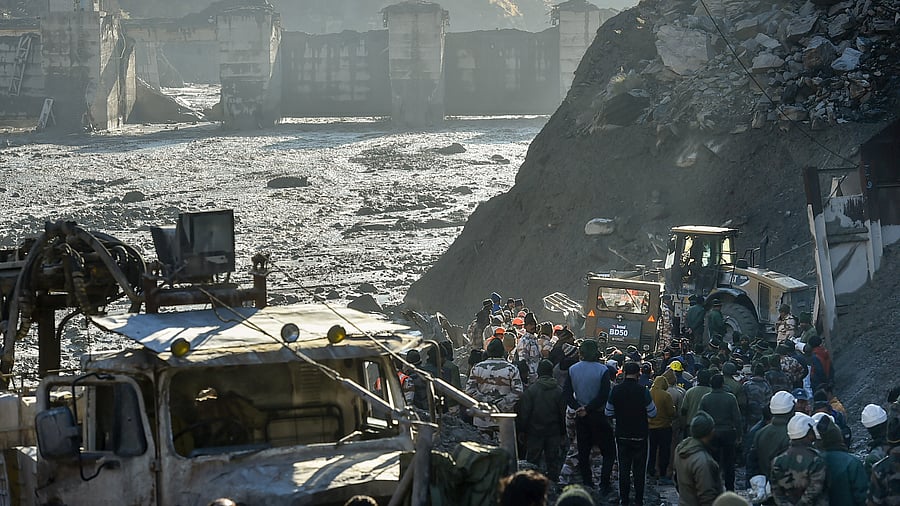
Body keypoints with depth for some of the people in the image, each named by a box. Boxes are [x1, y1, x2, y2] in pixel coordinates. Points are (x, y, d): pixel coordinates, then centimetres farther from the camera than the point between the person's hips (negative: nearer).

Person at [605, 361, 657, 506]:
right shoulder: (642, 391, -16)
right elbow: (653, 413, -9)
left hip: (622, 435, 2)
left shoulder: (616, 390, -8)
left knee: (623, 468, 11)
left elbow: (609, 413, 0)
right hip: (640, 435, -2)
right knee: (639, 469, 8)